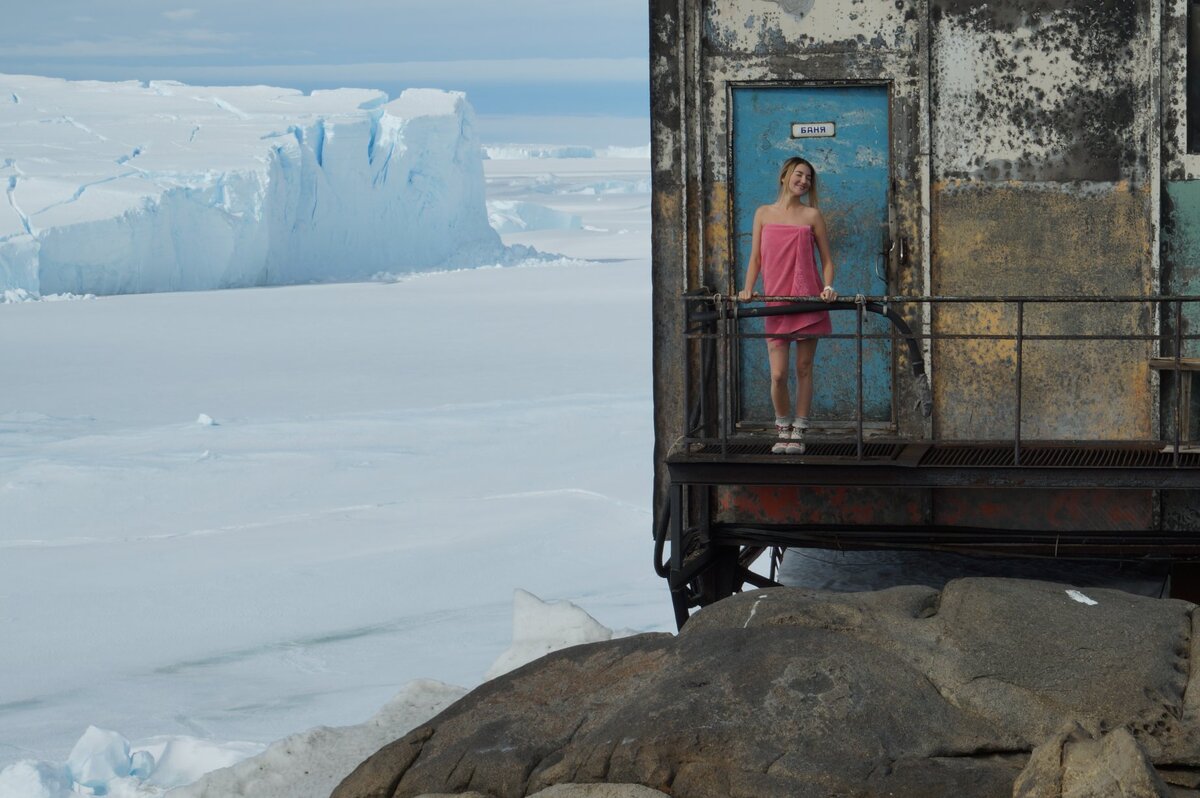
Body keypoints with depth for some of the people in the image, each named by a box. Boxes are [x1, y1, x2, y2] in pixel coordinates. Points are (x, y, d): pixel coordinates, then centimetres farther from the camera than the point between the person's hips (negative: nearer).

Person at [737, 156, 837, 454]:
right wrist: (748, 289, -2)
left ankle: (798, 433, 12)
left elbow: (827, 259, 8)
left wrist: (827, 287, -9)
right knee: (778, 374, -6)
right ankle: (783, 429, 13)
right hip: (775, 302, 1)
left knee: (803, 369, 4)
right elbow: (755, 258, 12)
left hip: (807, 301, 0)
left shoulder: (811, 215, 5)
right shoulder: (764, 214, 10)